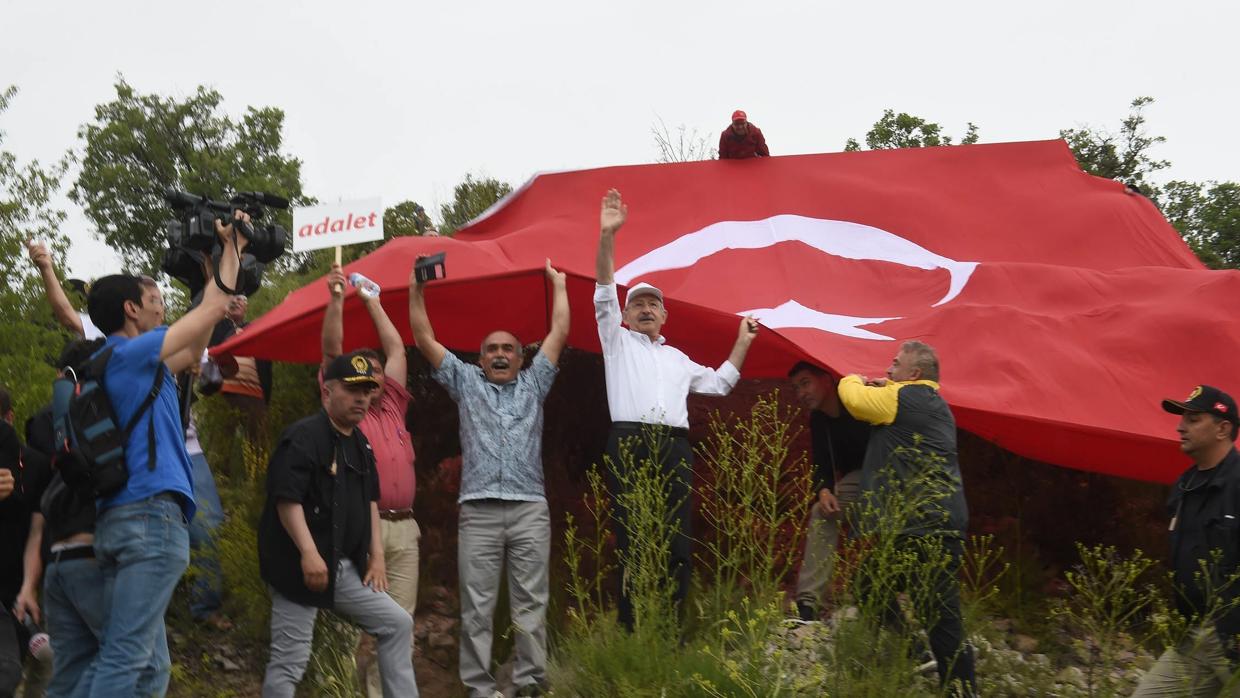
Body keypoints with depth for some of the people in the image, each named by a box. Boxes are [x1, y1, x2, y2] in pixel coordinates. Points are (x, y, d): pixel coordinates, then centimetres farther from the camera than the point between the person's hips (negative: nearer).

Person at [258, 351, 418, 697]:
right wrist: (309, 553, -27)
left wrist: (376, 554, 15)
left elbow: (369, 500, 22)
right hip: (301, 565, -9)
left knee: (397, 623, 9)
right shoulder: (303, 436, -13)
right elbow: (287, 499, -21)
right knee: (290, 658, -6)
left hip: (345, 569, 9)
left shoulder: (361, 444, 16)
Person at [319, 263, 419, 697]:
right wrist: (336, 299, -8)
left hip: (404, 528, 5)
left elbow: (396, 348, 23)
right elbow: (331, 350, -1)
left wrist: (372, 300, 27)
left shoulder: (393, 408, 18)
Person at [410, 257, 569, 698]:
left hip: (529, 508, 0)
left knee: (531, 603, -1)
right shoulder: (466, 383, 19)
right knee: (476, 606, -3)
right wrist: (416, 290, 11)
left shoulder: (533, 384, 20)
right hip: (478, 511, 0)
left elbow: (559, 334, 15)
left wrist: (558, 285, 18)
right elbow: (425, 340, 15)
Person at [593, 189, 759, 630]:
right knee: (631, 541, -8)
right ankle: (630, 629, -8)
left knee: (678, 543, -4)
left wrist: (742, 343, 30)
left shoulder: (678, 359, 32)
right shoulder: (617, 342, 17)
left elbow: (718, 383, 36)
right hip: (630, 445, -4)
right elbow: (604, 293, 6)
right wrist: (607, 236, -5)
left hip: (674, 449, 4)